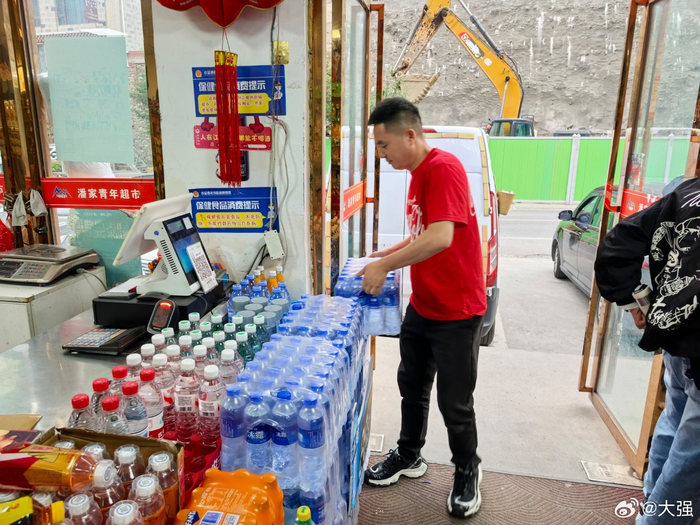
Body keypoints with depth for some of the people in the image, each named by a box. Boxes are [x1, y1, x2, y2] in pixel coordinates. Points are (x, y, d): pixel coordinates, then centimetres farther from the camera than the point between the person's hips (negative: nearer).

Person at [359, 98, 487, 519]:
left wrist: (384, 267, -23)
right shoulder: (418, 173, 9)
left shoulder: (444, 168, -20)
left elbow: (441, 237, -32)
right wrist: (386, 254, 9)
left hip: (457, 312, -9)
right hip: (421, 307, 9)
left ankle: (468, 472, 32)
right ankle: (409, 456, 40)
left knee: (455, 403, 7)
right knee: (412, 387, 20)